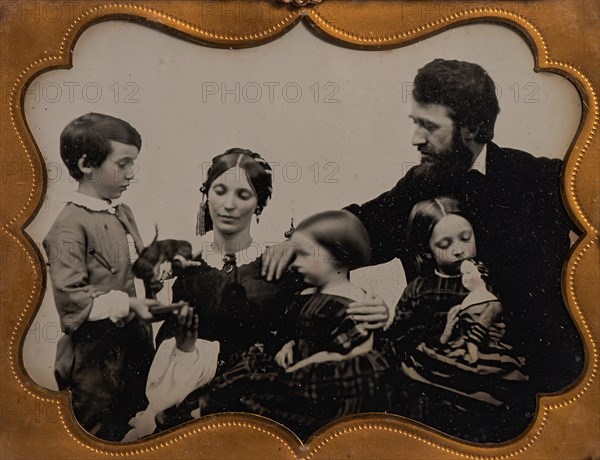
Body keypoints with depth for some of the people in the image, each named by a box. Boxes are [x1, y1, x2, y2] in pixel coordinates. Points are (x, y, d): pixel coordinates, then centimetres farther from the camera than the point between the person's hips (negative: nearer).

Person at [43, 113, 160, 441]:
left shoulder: (123, 213, 8)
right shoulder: (71, 226, -18)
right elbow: (70, 298, -23)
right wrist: (125, 305, -25)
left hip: (136, 347, 8)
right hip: (97, 357, -8)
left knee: (133, 430, 22)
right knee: (99, 440, 10)